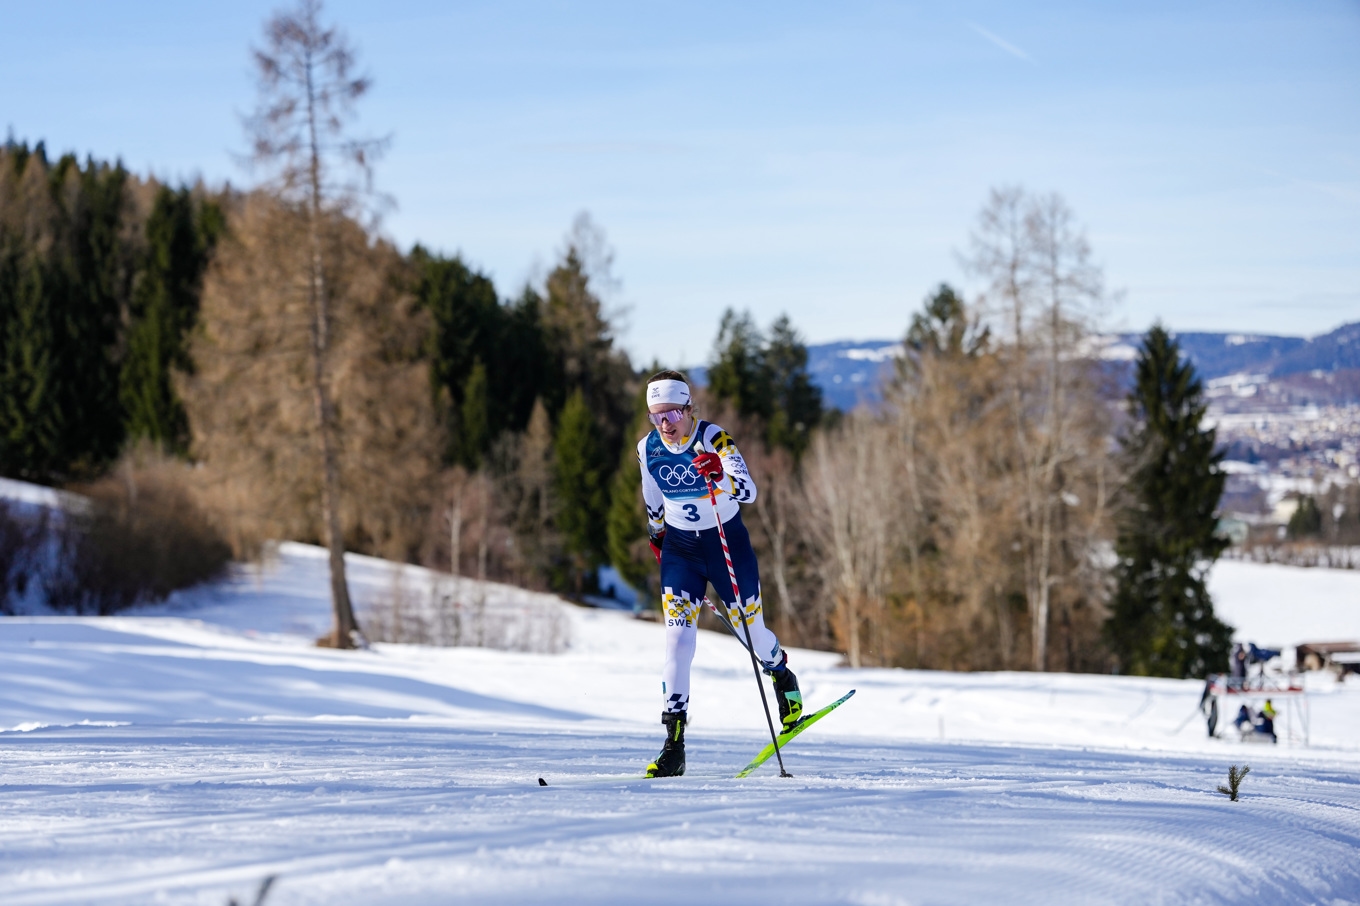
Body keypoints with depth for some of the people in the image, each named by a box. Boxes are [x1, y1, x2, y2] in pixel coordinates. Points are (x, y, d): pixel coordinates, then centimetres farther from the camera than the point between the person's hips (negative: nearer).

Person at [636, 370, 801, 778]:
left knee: (750, 629, 9)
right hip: (679, 547, 2)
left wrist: (720, 476, -52)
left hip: (728, 541, -2)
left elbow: (748, 491, -32)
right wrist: (656, 534, 25)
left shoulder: (714, 438, -21)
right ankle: (673, 745, -15)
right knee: (678, 639, -13)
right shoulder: (648, 449, -8)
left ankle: (782, 676, 47)